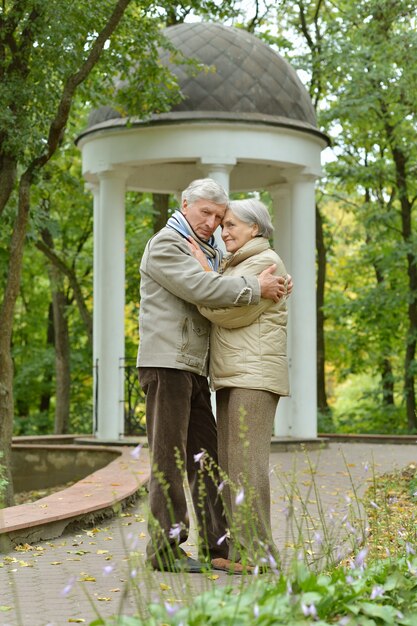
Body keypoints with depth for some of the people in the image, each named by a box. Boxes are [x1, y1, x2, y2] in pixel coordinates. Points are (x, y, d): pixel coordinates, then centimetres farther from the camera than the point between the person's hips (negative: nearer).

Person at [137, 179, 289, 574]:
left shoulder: (210, 252, 24)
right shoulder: (165, 244, -5)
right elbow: (201, 289, -17)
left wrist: (277, 286, 8)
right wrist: (256, 289, -12)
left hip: (193, 368, 9)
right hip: (167, 363, -9)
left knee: (206, 456, 8)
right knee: (169, 458, -7)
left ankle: (215, 546, 12)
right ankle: (164, 549, -3)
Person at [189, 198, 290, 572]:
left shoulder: (266, 263, -6)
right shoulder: (236, 266, 23)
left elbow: (231, 311, -14)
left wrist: (202, 273, -9)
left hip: (254, 376, -10)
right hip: (231, 377, 10)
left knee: (247, 461, -12)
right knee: (230, 465, 7)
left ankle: (257, 552, -10)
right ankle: (238, 548, 10)